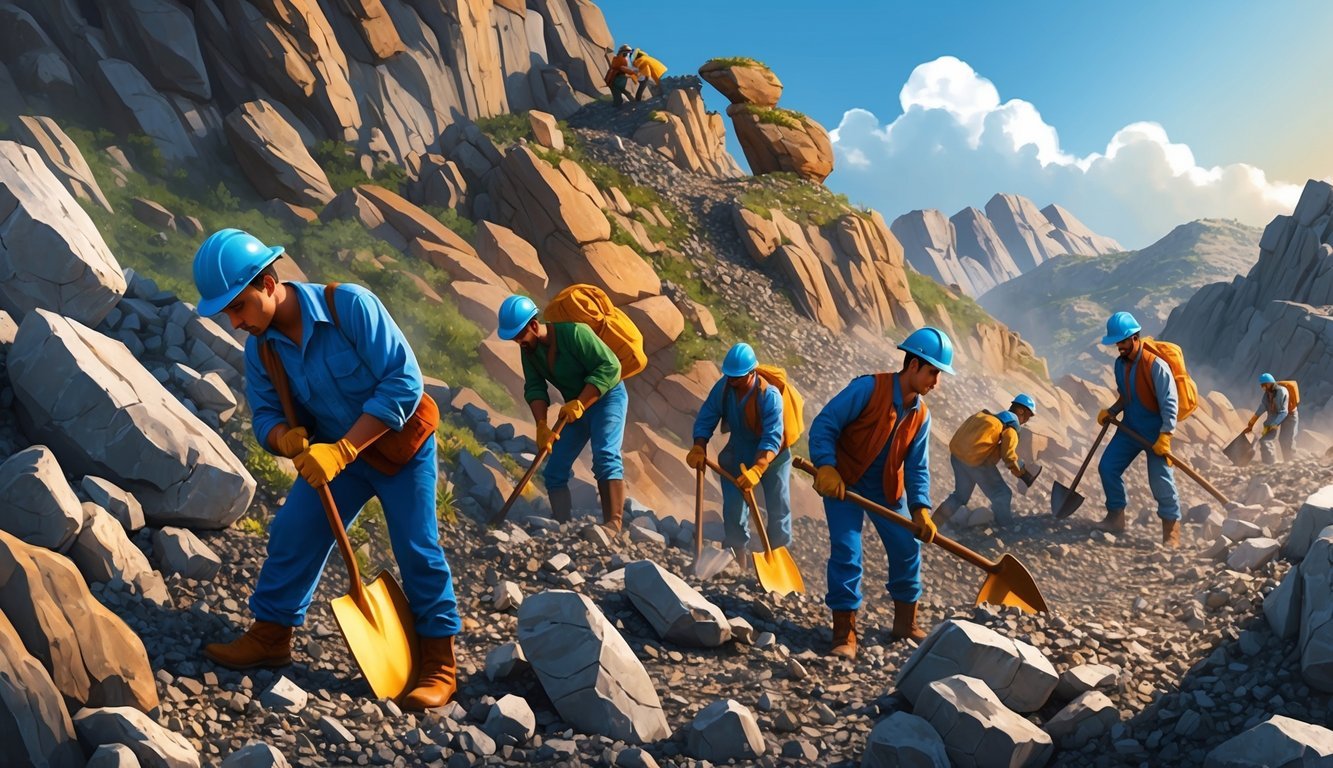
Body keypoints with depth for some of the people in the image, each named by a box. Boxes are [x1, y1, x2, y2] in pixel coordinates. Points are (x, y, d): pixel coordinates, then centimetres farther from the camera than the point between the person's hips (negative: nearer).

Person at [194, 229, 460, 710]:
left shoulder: (350, 305, -27)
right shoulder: (260, 349, -8)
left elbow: (403, 382, -30)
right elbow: (266, 418, -1)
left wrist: (342, 449, -32)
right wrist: (284, 439, -28)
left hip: (399, 442, -5)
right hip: (335, 452, 5)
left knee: (418, 550, -5)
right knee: (291, 533, 2)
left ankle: (439, 663, 7)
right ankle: (270, 637, 22)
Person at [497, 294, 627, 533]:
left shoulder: (573, 333, -25)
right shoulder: (528, 349, -4)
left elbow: (610, 366, -27)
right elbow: (534, 388, -8)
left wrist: (580, 403, -30)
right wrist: (541, 425, -24)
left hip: (607, 396, -7)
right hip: (575, 406, 7)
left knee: (605, 456, -28)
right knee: (554, 471, 2)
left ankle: (613, 525, -35)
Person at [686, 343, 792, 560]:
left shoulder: (769, 396, -32)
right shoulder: (723, 387, -19)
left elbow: (772, 439, -39)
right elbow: (705, 420, -14)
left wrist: (756, 470, -51)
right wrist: (699, 448, -31)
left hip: (771, 458, -3)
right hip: (738, 455, 3)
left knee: (779, 510, 1)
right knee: (733, 511, 1)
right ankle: (738, 558, 16)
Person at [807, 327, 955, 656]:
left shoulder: (921, 415, -2)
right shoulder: (868, 388, -22)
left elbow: (917, 467, 0)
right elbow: (824, 425, -23)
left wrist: (921, 508, -14)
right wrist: (826, 467, -35)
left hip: (886, 488, 6)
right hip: (843, 482, -6)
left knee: (907, 549, 6)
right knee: (846, 551, -12)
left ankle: (906, 622, 25)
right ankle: (844, 633, -1)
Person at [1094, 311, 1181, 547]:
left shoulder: (1155, 365, -20)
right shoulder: (1120, 364, 2)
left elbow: (1169, 403, -21)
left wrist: (1165, 436, -26)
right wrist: (1111, 412, 0)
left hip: (1155, 431, -7)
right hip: (1130, 428, 7)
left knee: (1160, 481, -7)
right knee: (1107, 467, 4)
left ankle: (1172, 533, 3)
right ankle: (1116, 518, 17)